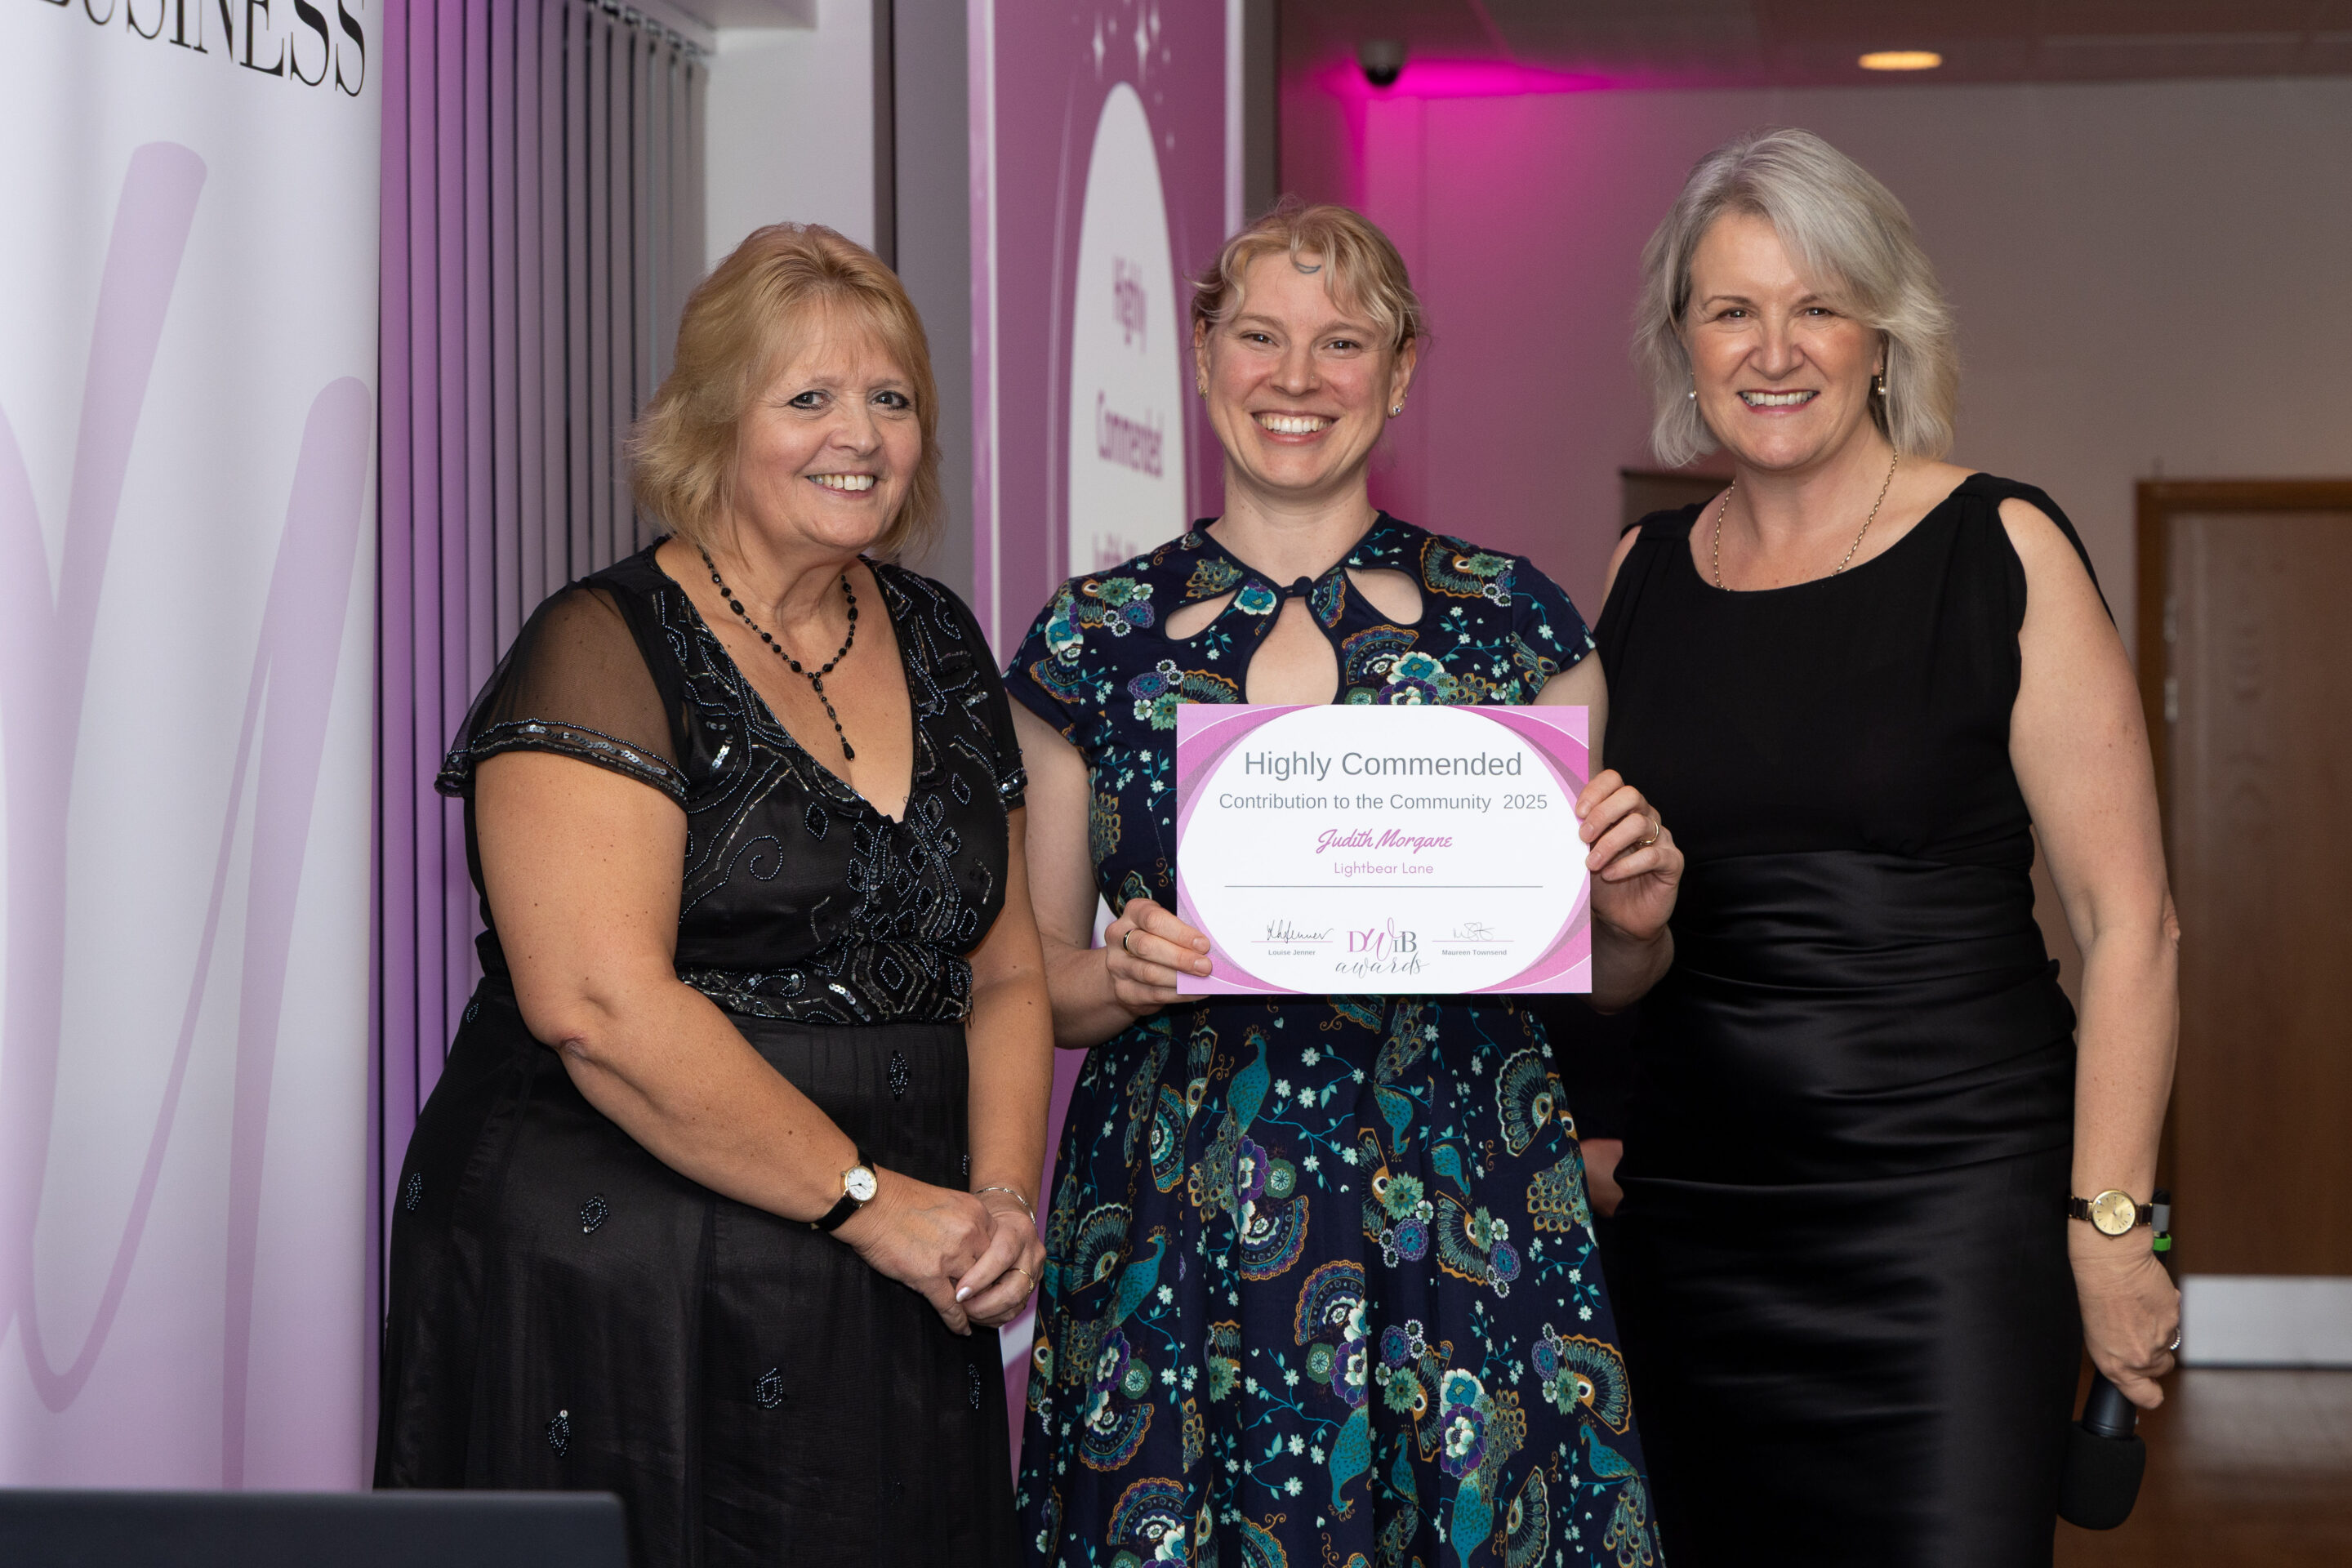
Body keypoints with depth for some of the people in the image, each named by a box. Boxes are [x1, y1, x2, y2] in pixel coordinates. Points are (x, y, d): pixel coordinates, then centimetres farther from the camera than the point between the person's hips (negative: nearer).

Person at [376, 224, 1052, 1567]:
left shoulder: (936, 643, 13)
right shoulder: (607, 650, -8)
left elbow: (1005, 973, 16)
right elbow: (597, 1003, -19)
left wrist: (1002, 1201, -2)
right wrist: (875, 1202, -16)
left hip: (890, 1310, 6)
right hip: (618, 1290, -6)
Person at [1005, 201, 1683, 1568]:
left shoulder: (1511, 620, 5)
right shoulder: (1094, 639, 5)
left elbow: (1603, 975, 12)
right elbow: (1031, 976, 10)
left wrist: (1635, 921, -9)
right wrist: (1124, 978, -11)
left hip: (1460, 1217, 0)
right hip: (1173, 1231, 0)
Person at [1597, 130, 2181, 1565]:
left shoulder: (2001, 553, -4)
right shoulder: (1649, 573, 10)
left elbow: (2130, 921, -6)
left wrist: (2109, 1220, -12)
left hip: (1949, 1201, -4)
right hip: (1692, 1210, 4)